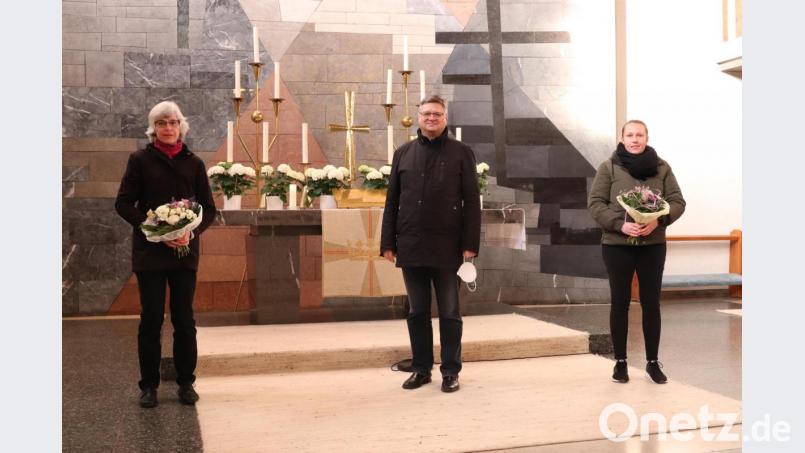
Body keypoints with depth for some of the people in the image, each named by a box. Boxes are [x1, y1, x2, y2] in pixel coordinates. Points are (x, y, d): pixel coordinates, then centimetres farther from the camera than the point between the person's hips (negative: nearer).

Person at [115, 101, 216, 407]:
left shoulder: (193, 163, 7)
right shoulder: (140, 160, 2)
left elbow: (208, 208, 6)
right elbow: (123, 203, -1)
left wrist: (192, 232, -12)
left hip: (185, 251, 1)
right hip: (150, 251, -1)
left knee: (184, 319, 4)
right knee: (151, 319, 3)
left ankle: (186, 383, 15)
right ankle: (149, 385, 13)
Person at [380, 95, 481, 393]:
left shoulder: (461, 153, 3)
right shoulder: (403, 153, 11)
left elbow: (472, 201, -1)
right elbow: (392, 201, 11)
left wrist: (470, 244, -8)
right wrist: (388, 243, 4)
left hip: (447, 248, -3)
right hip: (411, 247, 3)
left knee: (449, 313, 6)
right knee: (417, 312, 10)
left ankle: (450, 372, 16)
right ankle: (421, 369, 21)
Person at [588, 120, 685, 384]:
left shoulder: (661, 167, 4)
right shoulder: (608, 168, -2)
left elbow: (677, 201, 3)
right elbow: (595, 203, -5)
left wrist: (658, 221, -16)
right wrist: (620, 224, -19)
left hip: (653, 245, 2)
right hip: (617, 245, -1)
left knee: (651, 303, 7)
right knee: (620, 303, 6)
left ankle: (653, 362, 19)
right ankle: (620, 362, 17)